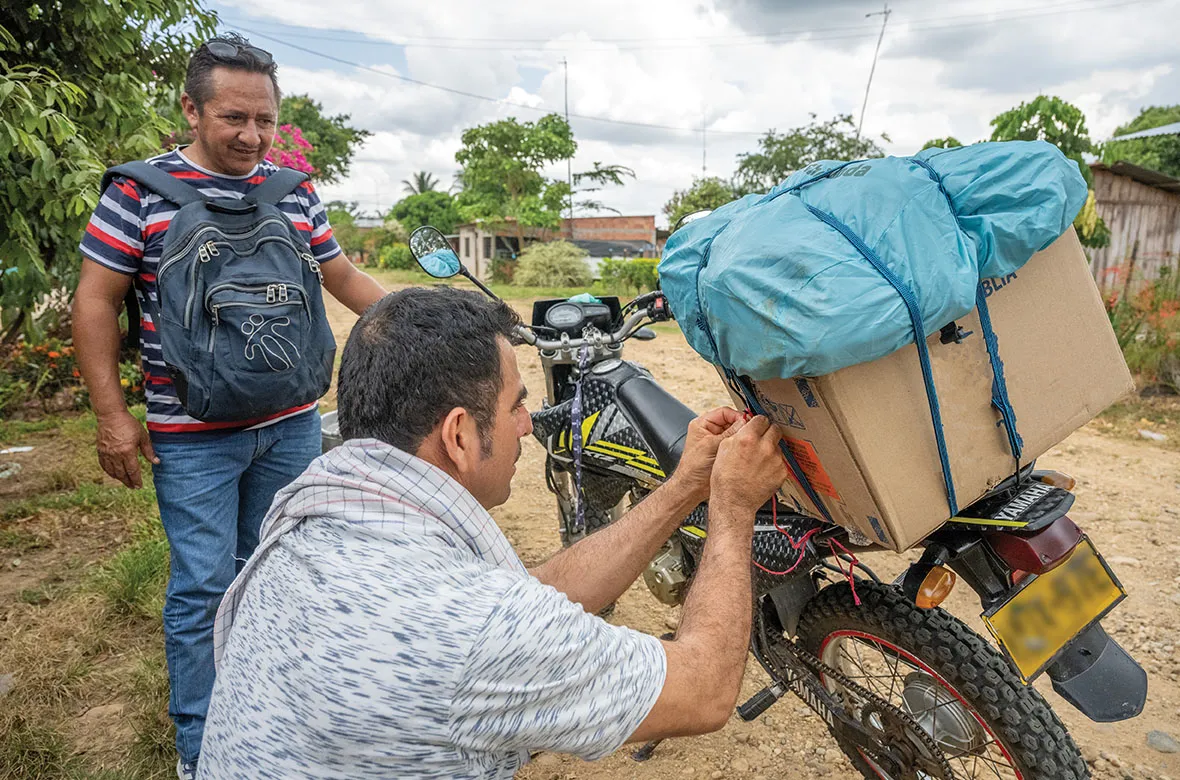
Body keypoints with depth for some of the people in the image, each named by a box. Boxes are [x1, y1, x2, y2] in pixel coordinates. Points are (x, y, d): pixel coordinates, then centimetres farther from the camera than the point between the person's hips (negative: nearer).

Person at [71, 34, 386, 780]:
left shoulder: (296, 193, 6)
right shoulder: (140, 190, -5)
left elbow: (344, 276, 15)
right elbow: (96, 302, -2)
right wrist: (113, 415, -6)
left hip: (291, 424, 4)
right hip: (194, 436, -3)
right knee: (204, 590, 4)